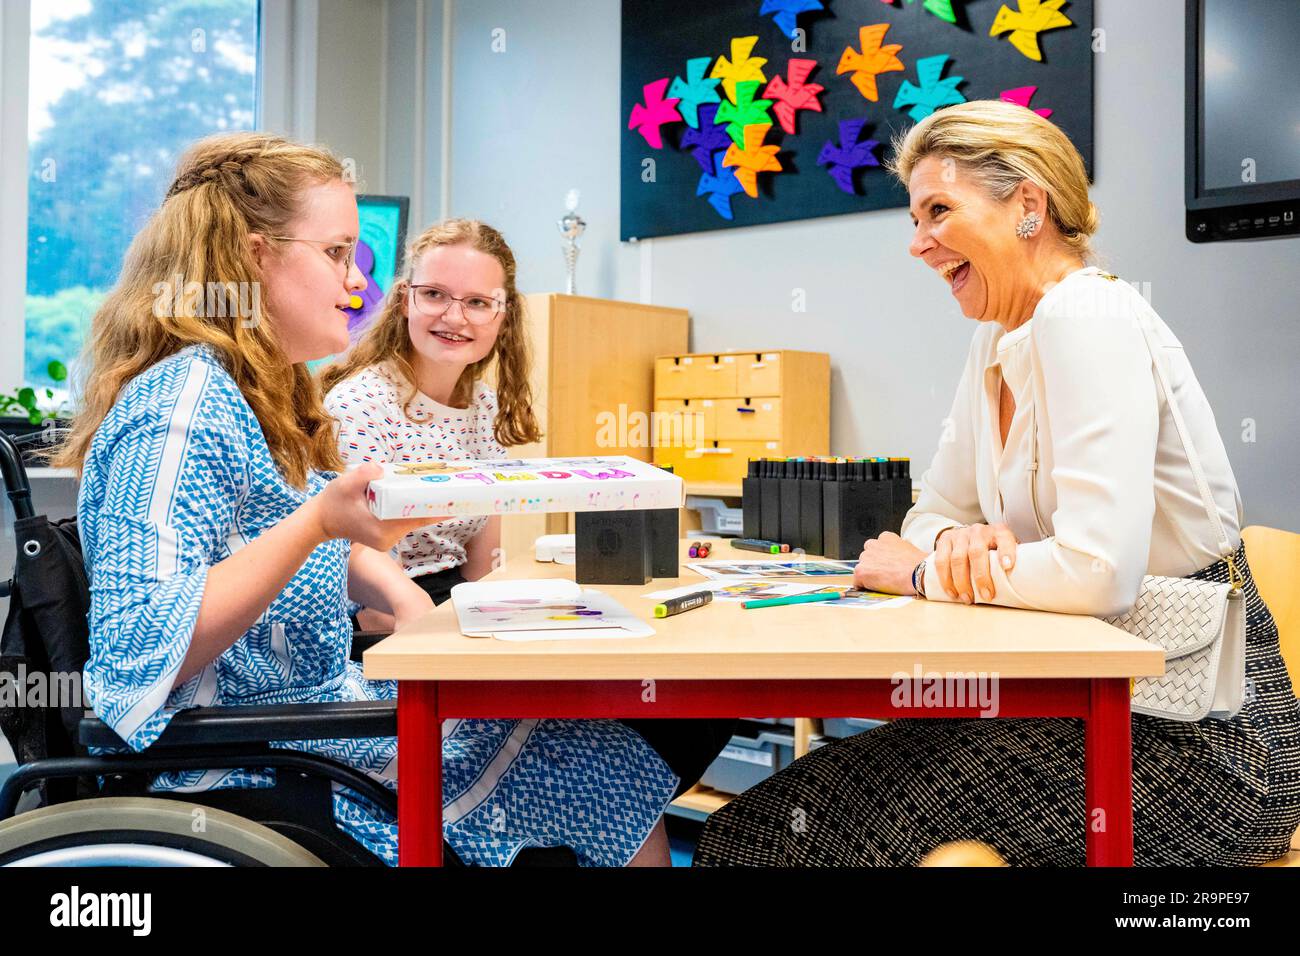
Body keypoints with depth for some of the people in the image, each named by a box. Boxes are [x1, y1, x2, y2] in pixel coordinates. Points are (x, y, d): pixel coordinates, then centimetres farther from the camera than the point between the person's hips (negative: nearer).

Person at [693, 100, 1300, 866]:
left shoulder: (1086, 316, -19)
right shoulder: (1000, 341, 8)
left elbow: (1099, 572, -28)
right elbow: (935, 513, 13)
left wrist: (929, 572, -13)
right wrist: (959, 543, -10)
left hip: (1199, 735, -7)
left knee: (876, 821, -16)